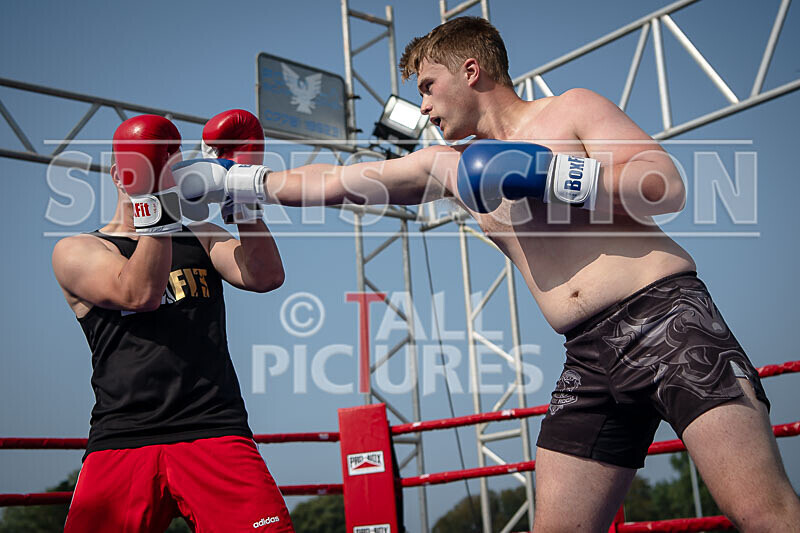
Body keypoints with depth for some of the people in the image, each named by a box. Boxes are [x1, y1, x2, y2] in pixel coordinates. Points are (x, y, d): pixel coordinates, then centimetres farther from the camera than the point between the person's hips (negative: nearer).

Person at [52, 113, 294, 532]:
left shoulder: (200, 238, 22)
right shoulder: (77, 251, 10)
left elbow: (265, 277, 4)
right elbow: (140, 294, -10)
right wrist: (155, 203, -16)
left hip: (216, 434, 2)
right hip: (122, 442, -1)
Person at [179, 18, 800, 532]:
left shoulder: (573, 109, 5)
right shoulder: (447, 165, 18)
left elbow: (668, 186, -7)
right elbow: (325, 182, 21)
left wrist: (547, 175, -14)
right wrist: (228, 179, 22)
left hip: (667, 315, -5)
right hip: (590, 359, 5)